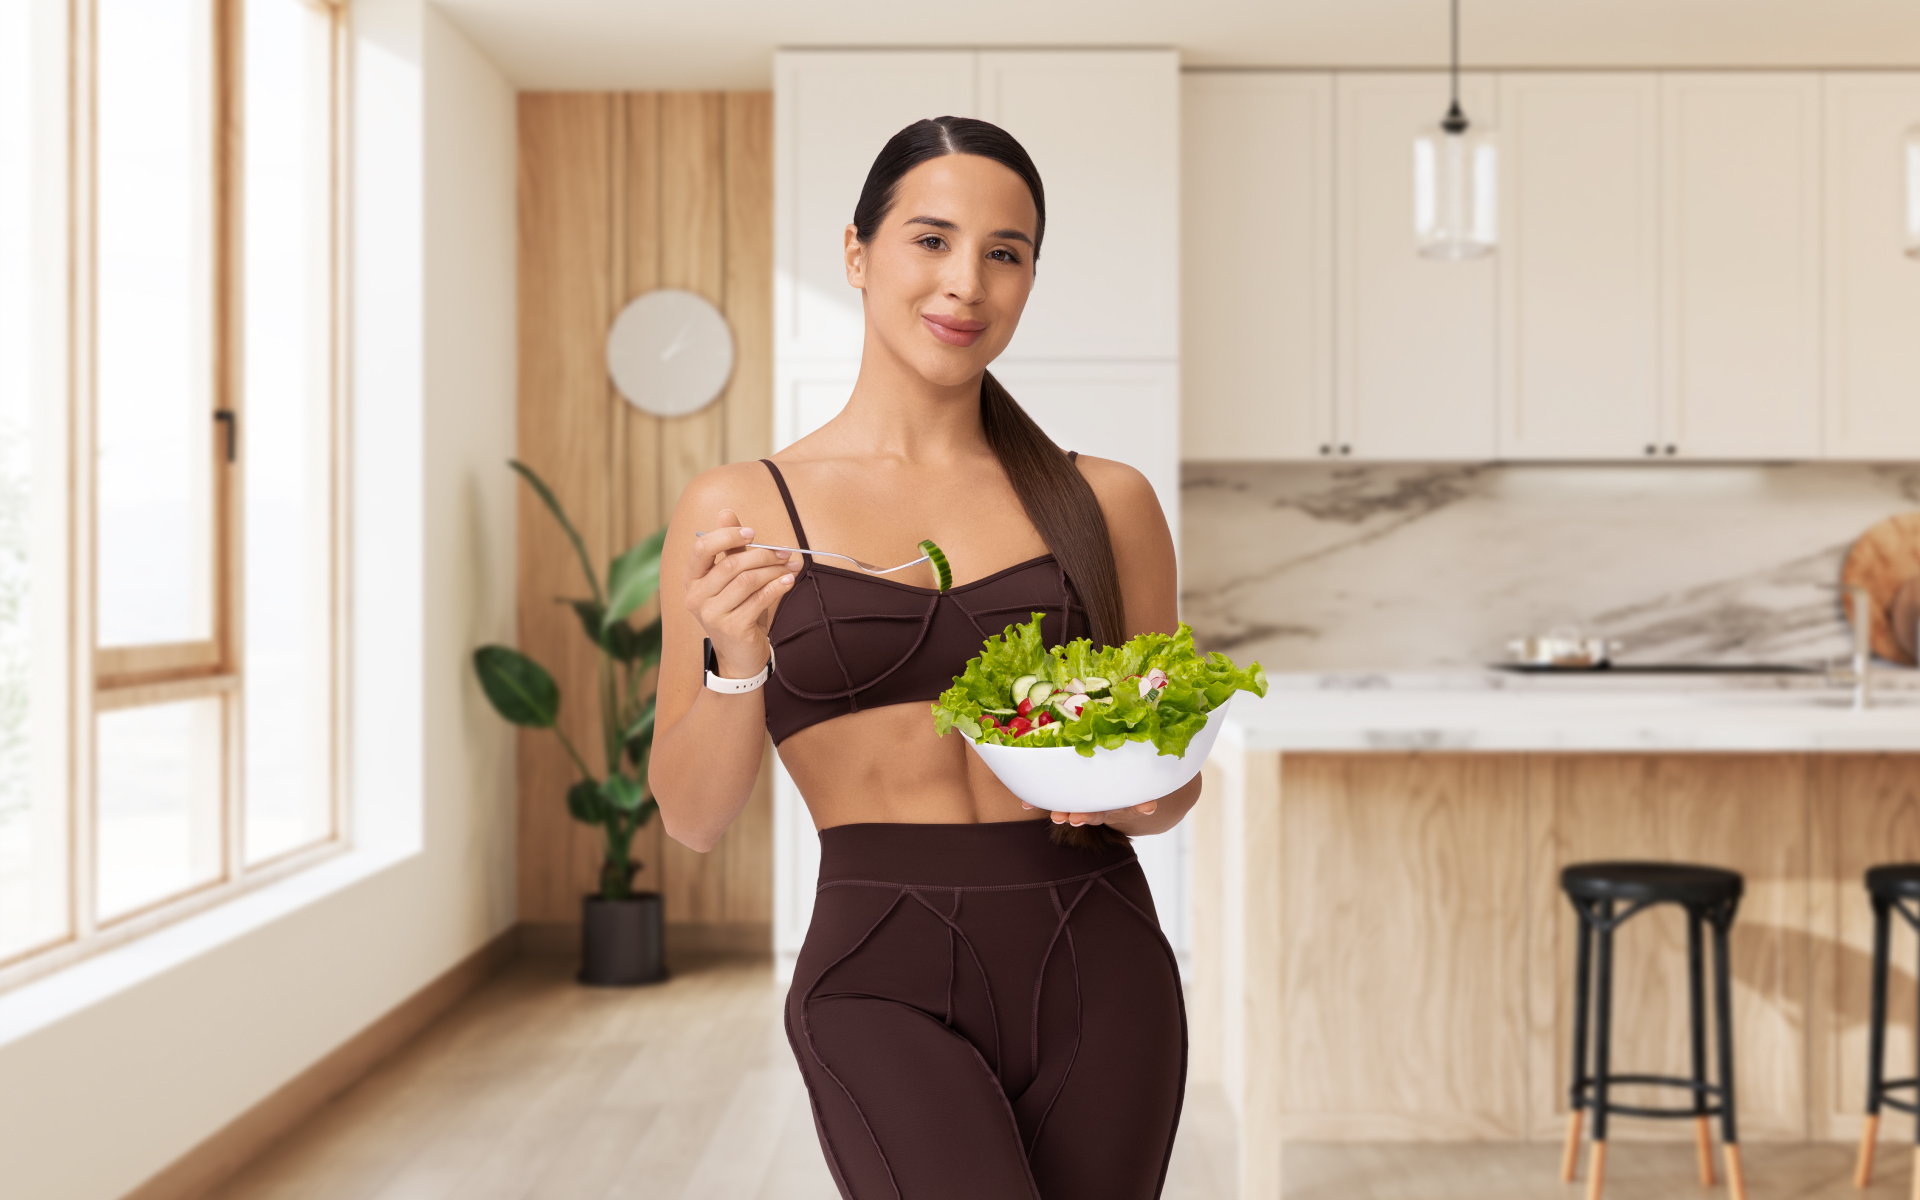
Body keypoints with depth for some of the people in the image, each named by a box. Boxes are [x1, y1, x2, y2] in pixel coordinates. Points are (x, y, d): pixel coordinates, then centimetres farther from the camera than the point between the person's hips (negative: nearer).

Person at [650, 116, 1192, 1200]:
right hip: (887, 982, -2)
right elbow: (694, 817, 3)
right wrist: (736, 661, -14)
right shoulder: (742, 509, 3)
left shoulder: (1107, 502, 7)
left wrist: (1138, 796, -5)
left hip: (1096, 970, 3)